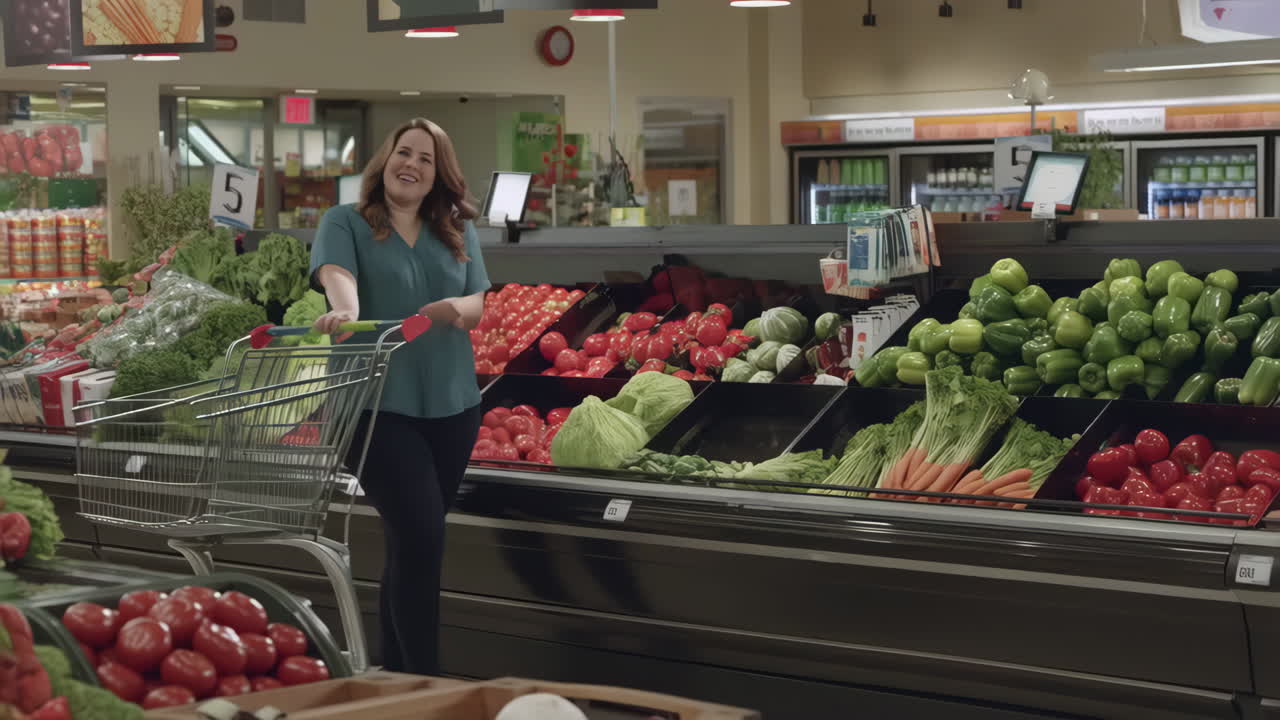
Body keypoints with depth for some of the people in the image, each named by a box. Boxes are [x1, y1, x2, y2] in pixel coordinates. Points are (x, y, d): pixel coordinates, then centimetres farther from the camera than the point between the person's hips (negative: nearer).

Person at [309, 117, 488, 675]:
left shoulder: (457, 233, 12)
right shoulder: (345, 224, -1)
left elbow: (478, 306, 5)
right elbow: (335, 273, -21)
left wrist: (457, 308, -20)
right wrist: (345, 310, -44)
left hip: (451, 406, 5)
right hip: (377, 405, -5)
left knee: (409, 539, 13)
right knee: (422, 536, -15)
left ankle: (393, 673, 25)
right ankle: (424, 684, -9)